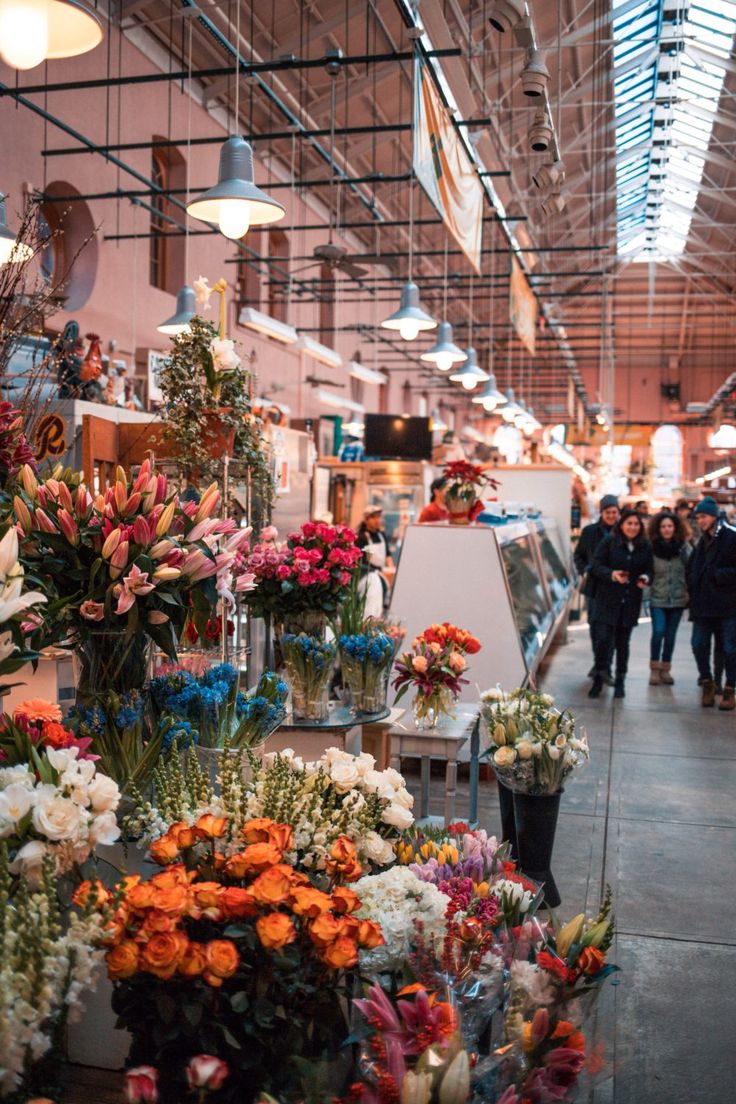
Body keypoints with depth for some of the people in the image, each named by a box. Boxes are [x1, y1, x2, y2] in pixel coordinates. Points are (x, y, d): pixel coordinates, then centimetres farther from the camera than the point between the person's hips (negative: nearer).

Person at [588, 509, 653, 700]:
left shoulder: (645, 547, 6)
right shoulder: (609, 542, -4)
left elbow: (650, 570, 11)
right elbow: (596, 566, -6)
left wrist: (645, 579, -11)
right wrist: (612, 574, -23)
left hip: (630, 602, 3)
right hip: (607, 600, -3)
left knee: (623, 642, 10)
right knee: (603, 639, -7)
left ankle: (620, 682, 22)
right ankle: (598, 679, 9)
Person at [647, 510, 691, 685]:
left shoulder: (683, 546, -2)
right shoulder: (651, 547, -6)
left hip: (678, 598, 2)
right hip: (658, 598, -2)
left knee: (670, 635, 8)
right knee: (658, 632, -11)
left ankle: (665, 669, 23)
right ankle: (654, 669, 7)